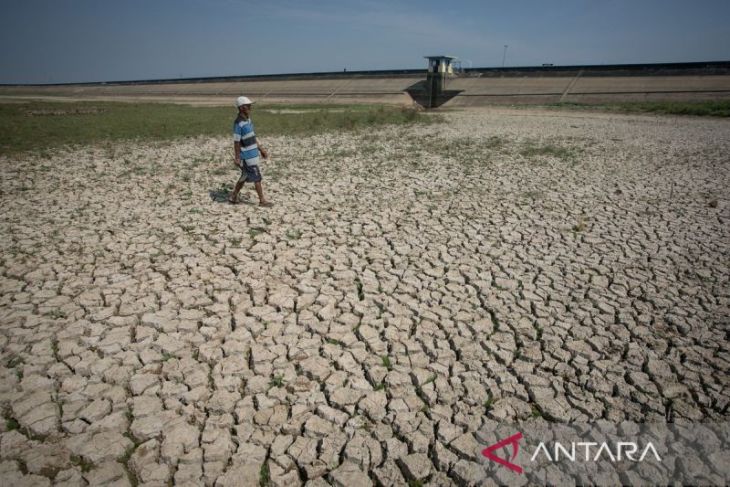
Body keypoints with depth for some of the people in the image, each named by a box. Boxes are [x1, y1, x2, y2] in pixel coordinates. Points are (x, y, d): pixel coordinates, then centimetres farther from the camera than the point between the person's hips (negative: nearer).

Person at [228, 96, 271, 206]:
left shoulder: (248, 119, 9)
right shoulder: (238, 123, -19)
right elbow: (236, 142, -17)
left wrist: (261, 149, 17)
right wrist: (237, 158, -15)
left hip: (252, 153, 9)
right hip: (247, 156, -9)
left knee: (245, 176, 17)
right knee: (257, 178, -2)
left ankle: (233, 197, 27)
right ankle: (262, 201, 8)